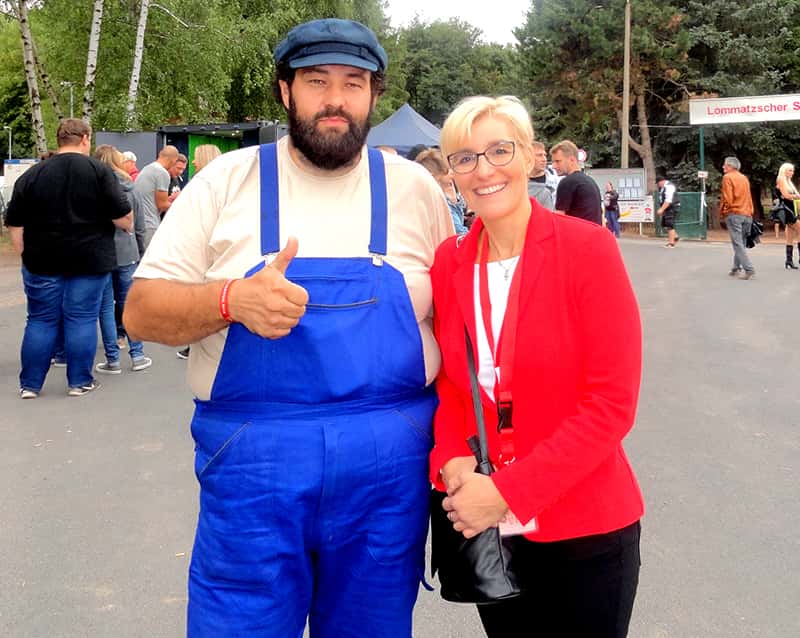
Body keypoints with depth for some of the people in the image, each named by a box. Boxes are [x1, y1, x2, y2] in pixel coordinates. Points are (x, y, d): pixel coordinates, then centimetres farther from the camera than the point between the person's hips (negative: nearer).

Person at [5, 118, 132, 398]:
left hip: (43, 261, 3)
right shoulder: (99, 171, -7)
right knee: (82, 320, 5)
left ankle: (30, 384, 14)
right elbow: (122, 216, -8)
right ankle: (79, 382, 10)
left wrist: (27, 255, 13)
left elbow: (14, 225, 4)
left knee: (41, 320, 10)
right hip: (89, 260, -2)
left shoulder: (31, 175, 3)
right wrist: (129, 227, 12)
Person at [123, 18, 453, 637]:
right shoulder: (227, 180, 1)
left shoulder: (415, 189, 5)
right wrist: (232, 299, -21)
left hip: (389, 466, 2)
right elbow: (141, 312, -1)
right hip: (252, 466, -1)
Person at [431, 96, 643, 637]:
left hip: (585, 529, -3)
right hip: (486, 528, 4)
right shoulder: (448, 263, 0)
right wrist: (453, 463, -12)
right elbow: (447, 385, 7)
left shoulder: (589, 248, -12)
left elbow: (612, 402, -15)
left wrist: (507, 491, -18)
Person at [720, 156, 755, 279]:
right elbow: (748, 198, 17)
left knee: (738, 244, -7)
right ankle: (736, 268, 18)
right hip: (747, 214, 7)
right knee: (740, 242, 14)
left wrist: (722, 213, 0)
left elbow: (727, 198, -11)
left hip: (733, 214, -7)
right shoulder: (745, 178, 15)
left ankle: (749, 270, -16)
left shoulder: (727, 177, -5)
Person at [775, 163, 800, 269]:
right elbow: (786, 195, -14)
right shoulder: (781, 180, -4)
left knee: (790, 238, 6)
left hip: (791, 210, 9)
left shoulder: (789, 182, 22)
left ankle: (789, 261, 6)